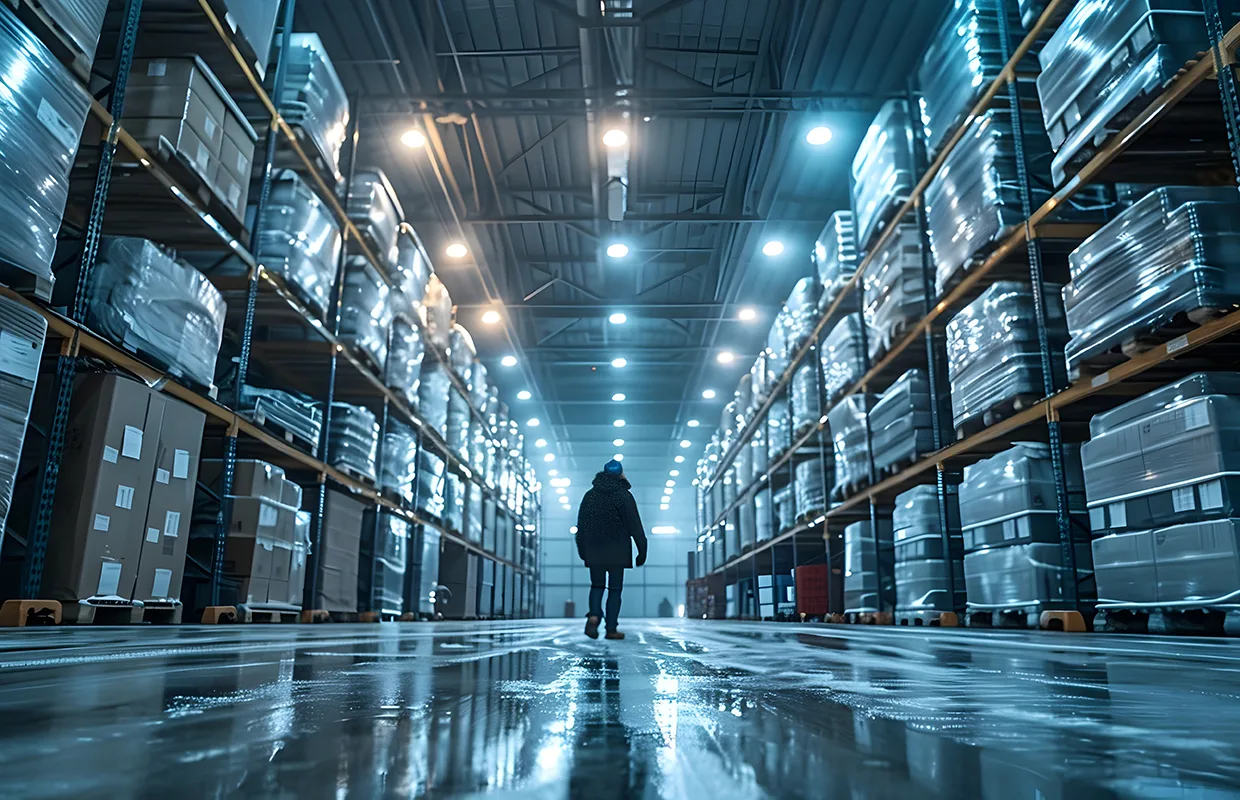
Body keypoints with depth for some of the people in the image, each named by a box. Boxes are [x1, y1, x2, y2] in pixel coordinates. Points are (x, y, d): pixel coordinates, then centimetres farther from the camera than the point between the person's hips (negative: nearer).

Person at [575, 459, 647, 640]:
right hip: (617, 551, -3)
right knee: (615, 588, 5)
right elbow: (635, 526, -7)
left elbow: (581, 525, 9)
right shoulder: (624, 496, -6)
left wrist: (582, 550, 16)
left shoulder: (590, 495, 5)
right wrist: (642, 550, -2)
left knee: (597, 585, 14)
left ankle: (593, 615, -11)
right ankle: (611, 629, 4)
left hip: (594, 550, 3)